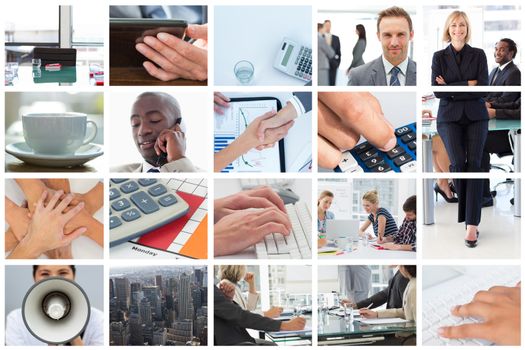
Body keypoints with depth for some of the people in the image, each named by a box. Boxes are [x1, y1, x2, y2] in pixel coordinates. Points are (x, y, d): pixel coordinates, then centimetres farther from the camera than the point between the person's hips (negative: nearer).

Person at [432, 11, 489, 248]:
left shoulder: (479, 55, 5)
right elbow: (438, 91, -7)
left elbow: (483, 88, -7)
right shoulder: (439, 57, 5)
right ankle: (465, 215, 2)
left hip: (476, 117, 0)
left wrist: (452, 88, -9)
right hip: (450, 117, 0)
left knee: (474, 163, -16)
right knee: (458, 162, -19)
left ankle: (472, 224, -20)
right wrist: (468, 84, -9)